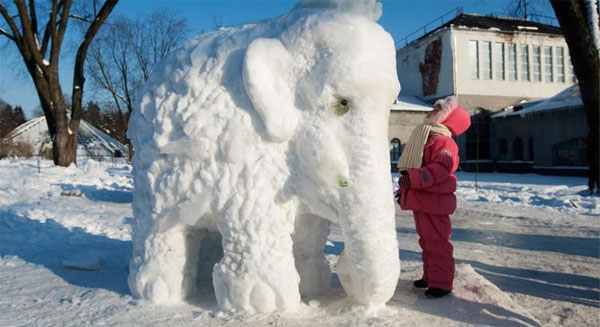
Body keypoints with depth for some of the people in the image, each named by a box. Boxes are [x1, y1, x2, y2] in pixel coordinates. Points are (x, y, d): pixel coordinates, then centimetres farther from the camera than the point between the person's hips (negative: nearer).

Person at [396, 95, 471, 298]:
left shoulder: (443, 142, -13)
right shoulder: (423, 138, 19)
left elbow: (441, 168, -29)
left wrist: (413, 178, -33)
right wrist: (404, 189, 29)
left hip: (434, 201, -10)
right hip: (419, 200, 10)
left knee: (437, 242, -4)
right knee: (426, 240, 18)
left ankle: (441, 283, 5)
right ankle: (430, 277, 30)